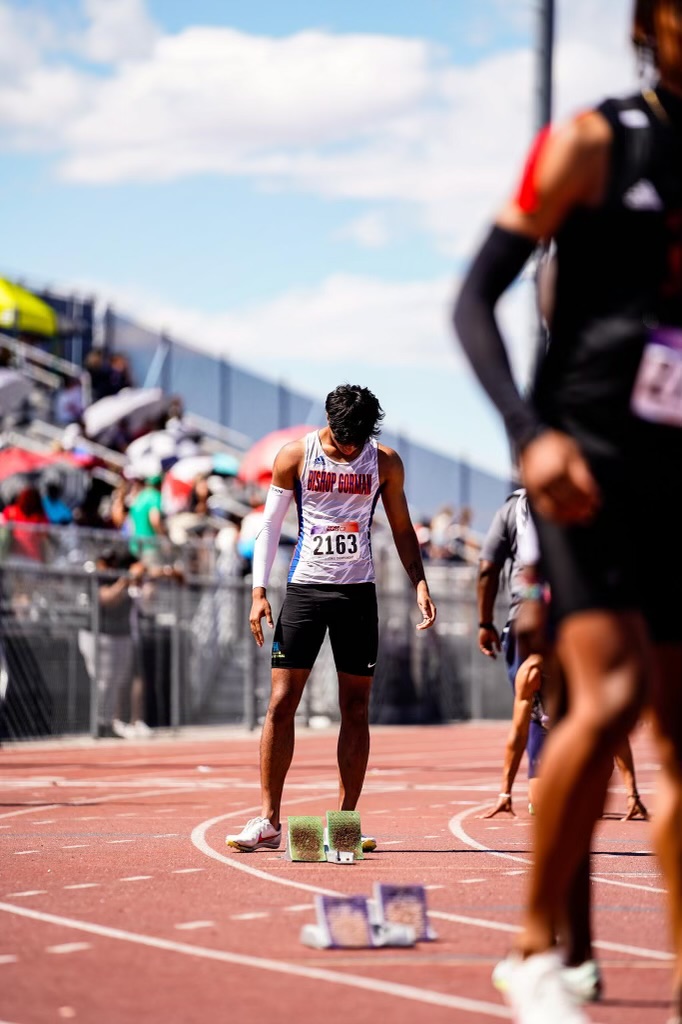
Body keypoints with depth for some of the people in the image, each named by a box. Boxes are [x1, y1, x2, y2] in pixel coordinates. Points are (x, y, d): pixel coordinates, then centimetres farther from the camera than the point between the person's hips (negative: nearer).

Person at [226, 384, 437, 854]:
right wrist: (259, 590, -6)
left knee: (356, 709, 1)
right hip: (304, 587, -1)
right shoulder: (295, 456, -2)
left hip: (357, 591, 1)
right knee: (281, 703, -6)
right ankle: (268, 821, -3)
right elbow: (270, 525, 3)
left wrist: (420, 583, -2)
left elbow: (402, 529, 12)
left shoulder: (386, 463, 2)